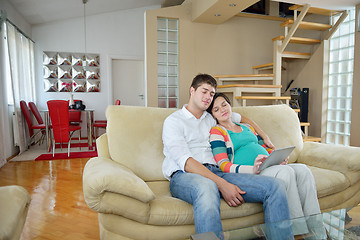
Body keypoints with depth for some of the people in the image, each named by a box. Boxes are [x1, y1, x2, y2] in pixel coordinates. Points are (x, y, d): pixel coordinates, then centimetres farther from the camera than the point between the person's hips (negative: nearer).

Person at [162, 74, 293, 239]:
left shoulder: (212, 118, 25)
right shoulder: (174, 120, 6)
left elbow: (240, 118, 45)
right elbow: (185, 161, -10)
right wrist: (222, 184, -20)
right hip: (184, 176, -5)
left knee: (274, 186, -16)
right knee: (207, 187, -44)